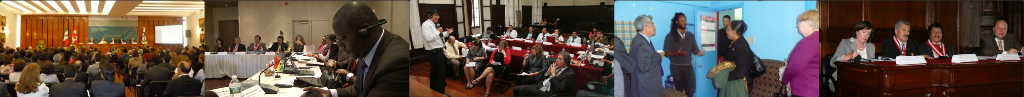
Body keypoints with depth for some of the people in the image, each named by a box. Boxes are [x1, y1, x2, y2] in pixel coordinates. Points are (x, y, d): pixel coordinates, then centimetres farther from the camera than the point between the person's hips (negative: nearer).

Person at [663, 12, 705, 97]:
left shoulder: (690, 35, 10)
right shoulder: (670, 36, -3)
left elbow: (694, 49, 11)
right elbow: (666, 53, -7)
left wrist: (698, 52, -13)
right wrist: (677, 53, -24)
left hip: (688, 66, 4)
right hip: (676, 67, -3)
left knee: (691, 89, 1)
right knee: (679, 90, 2)